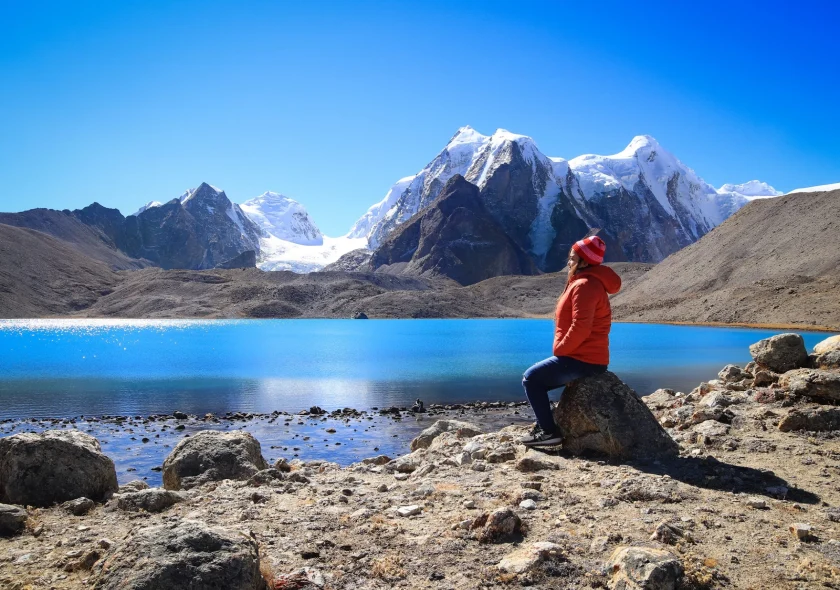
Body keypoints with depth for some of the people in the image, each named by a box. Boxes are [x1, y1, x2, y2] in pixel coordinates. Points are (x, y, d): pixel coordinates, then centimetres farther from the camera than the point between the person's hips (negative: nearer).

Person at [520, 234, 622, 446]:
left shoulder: (584, 285, -18)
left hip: (582, 360, -10)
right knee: (538, 380, 19)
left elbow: (580, 328, -27)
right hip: (586, 357, 11)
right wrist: (562, 350, 13)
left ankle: (549, 431, -5)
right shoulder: (587, 282, 17)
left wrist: (559, 350, -15)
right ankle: (545, 426, 21)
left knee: (531, 378, -6)